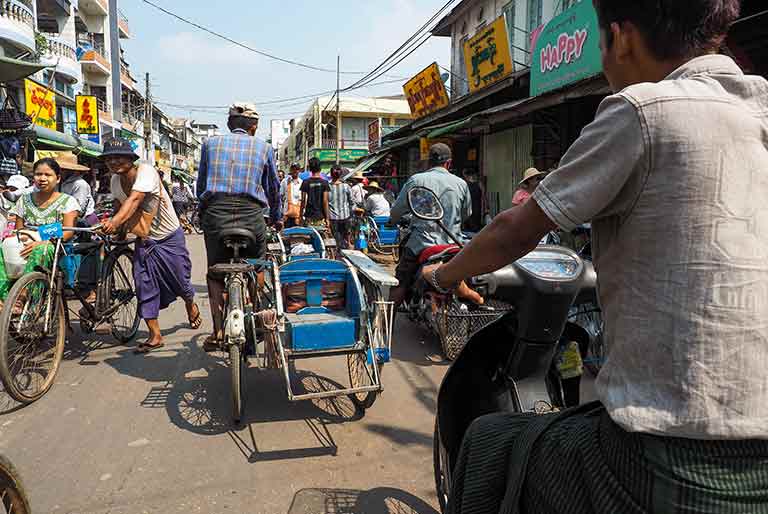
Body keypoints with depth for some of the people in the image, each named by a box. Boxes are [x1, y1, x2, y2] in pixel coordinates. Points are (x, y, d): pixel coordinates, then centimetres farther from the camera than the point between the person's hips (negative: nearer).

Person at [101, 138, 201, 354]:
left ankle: (191, 306, 42)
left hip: (169, 238, -5)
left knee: (179, 281, 7)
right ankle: (155, 336, 8)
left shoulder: (146, 171, -25)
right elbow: (118, 205, 8)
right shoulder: (115, 181, -2)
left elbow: (134, 200, -39)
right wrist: (114, 229, -12)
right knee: (144, 286, -2)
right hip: (143, 240, 5)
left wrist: (115, 222, -54)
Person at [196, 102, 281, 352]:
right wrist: (277, 218, 34)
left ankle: (218, 332, 10)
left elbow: (200, 186, 18)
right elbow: (273, 187, 20)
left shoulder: (210, 144, 15)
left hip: (215, 216, 1)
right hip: (251, 217, -1)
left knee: (215, 274, 13)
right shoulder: (263, 147, 12)